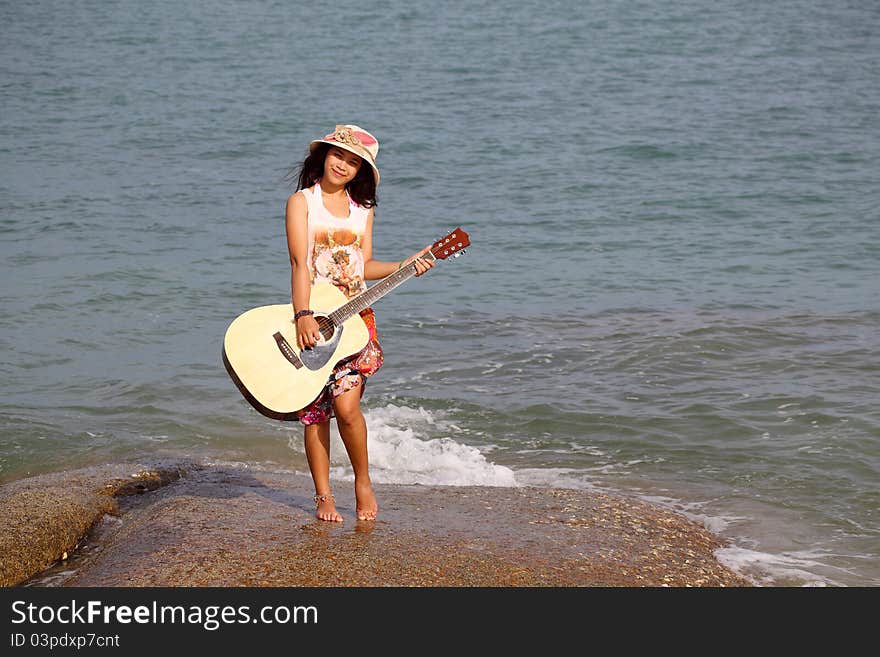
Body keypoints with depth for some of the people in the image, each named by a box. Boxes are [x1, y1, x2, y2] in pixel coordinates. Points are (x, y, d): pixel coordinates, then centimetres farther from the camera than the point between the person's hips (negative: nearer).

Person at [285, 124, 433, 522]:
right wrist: (303, 316, -22)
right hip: (313, 315, -2)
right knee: (315, 411, 0)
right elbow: (300, 263, -11)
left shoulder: (362, 208, 14)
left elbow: (364, 267, 12)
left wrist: (406, 266, -3)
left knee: (346, 406, -12)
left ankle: (363, 482, 8)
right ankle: (323, 496, 10)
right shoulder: (302, 202, 0)